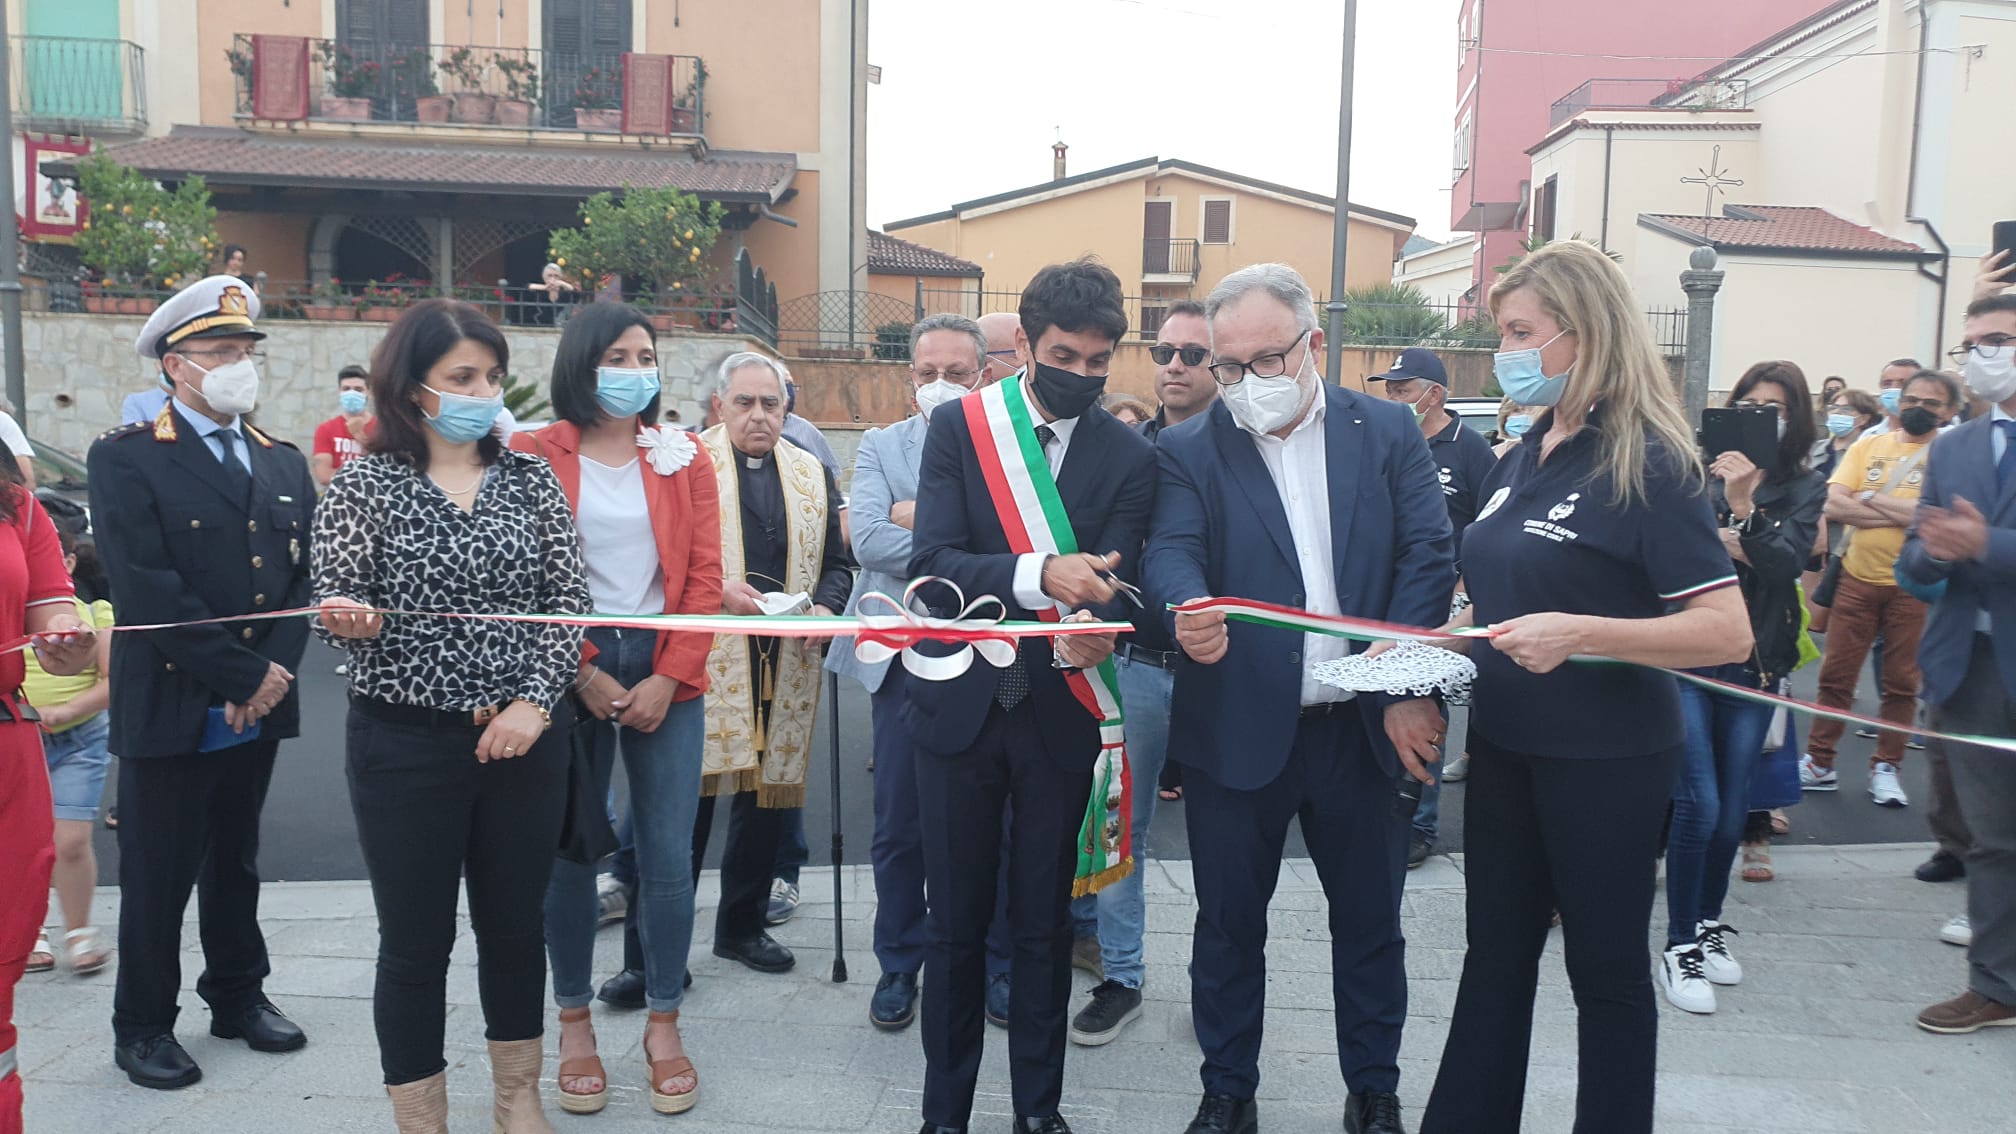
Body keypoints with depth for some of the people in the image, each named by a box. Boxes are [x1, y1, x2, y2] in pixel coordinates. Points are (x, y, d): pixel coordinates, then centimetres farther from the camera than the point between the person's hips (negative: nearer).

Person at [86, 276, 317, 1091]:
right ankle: (144, 1026, 23)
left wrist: (275, 674, -8)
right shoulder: (124, 460, -8)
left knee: (236, 863, 18)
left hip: (258, 710, 5)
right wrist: (246, 676, -16)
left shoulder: (284, 463, 10)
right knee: (157, 877, 6)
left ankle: (238, 994, 33)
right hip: (169, 709, -5)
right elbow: (146, 591, -17)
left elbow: (303, 578, 6)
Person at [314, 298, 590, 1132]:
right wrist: (351, 619, -27)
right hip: (406, 742, -2)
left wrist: (535, 703, -10)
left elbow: (568, 602, 1)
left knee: (516, 925, 14)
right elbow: (338, 614, -4)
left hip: (524, 740, 2)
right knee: (415, 943, 7)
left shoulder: (532, 482, 3)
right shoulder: (362, 487, -2)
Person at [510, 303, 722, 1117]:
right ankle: (574, 1023, 23)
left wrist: (667, 679, -7)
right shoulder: (534, 457, 0)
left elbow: (704, 578, 3)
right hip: (570, 674, -1)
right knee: (570, 855, 7)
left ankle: (663, 1025, 18)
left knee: (668, 859, 4)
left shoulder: (682, 458, 7)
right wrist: (583, 675, -9)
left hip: (666, 675, 2)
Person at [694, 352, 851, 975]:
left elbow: (835, 563, 16)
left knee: (769, 792, 10)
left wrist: (824, 608, -4)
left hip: (787, 665, 4)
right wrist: (714, 589, -16)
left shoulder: (813, 474, 15)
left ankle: (743, 925, 27)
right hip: (705, 660, -4)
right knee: (688, 792, -2)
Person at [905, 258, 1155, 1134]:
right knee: (955, 921, 11)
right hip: (961, 702, 0)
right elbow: (932, 563, -14)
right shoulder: (958, 429, -3)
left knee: (1044, 921, 12)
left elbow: (1110, 581, -8)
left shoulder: (1130, 456, -1)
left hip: (1061, 710, 1)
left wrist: (1088, 634, -32)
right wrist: (1039, 576, -30)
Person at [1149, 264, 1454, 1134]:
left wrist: (1411, 692, -12)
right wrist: (1191, 610, -39)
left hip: (1365, 729, 1)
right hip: (1238, 729, -1)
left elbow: (1428, 555, -3)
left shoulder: (1388, 432, 3)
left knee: (1370, 922, 13)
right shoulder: (1191, 452, 0)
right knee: (1229, 923, 11)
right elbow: (1172, 553, -15)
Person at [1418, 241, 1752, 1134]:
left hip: (1605, 758, -7)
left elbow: (1729, 633, -20)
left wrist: (1581, 634, -30)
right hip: (1505, 745, 7)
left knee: (1606, 966, 8)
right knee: (1495, 952, 16)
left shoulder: (1649, 466, -15)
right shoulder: (1519, 462, 8)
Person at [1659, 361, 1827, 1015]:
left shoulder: (1805, 490, 6)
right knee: (1698, 803, -8)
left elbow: (1786, 563, -12)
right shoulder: (1698, 477, 2)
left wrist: (1741, 509, -24)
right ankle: (1680, 946, 5)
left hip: (1753, 664, 2)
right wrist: (1726, 543, -14)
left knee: (1732, 809, 9)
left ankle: (1710, 924, 30)